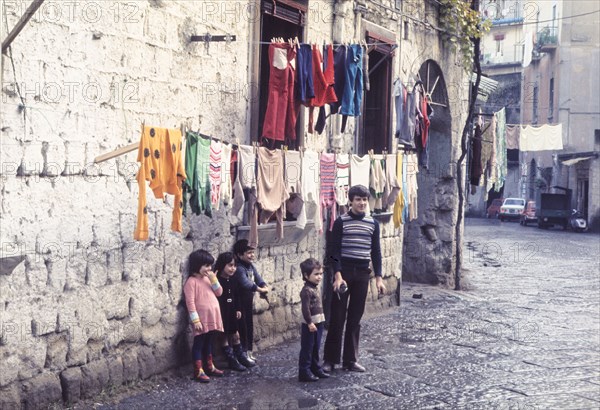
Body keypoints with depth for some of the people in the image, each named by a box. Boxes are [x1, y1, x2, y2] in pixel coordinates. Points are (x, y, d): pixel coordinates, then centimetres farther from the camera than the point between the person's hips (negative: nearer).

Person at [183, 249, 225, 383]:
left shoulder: (208, 278, 12)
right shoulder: (191, 281, -12)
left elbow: (219, 292, 9)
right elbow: (190, 302, -16)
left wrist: (213, 279, -5)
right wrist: (195, 320, -19)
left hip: (212, 318, 7)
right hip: (202, 320, -7)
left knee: (209, 343, 18)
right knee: (199, 344, -1)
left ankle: (209, 367, 29)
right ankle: (198, 371, 2)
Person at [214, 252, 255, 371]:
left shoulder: (233, 280, 5)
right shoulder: (217, 281, -18)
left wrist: (238, 309, 9)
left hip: (232, 312, 7)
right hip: (221, 313, -7)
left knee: (235, 335, 15)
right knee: (225, 337, 4)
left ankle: (241, 357, 26)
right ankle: (232, 361, 10)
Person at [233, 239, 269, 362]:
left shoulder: (251, 266, 8)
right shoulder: (239, 269, -21)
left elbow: (258, 278, 2)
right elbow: (246, 284, -34)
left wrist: (265, 287, -18)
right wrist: (260, 289, -29)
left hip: (249, 301, 9)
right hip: (240, 303, -9)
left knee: (250, 327, 15)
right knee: (243, 327, -2)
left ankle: (249, 351, 26)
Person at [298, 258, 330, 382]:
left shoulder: (315, 288, 12)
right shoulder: (307, 290, -18)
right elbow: (305, 308, -23)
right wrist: (310, 323, -23)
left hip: (318, 323, 9)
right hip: (310, 325, -9)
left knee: (316, 348, 18)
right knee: (307, 349, -2)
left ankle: (315, 369, 28)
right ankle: (304, 372, 3)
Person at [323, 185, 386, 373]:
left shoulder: (373, 223, 7)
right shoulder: (341, 222, -4)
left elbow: (375, 252, 11)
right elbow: (334, 250, -7)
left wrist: (378, 277, 6)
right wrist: (338, 275, -16)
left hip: (362, 273, 3)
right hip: (343, 272, -3)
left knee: (355, 319, 7)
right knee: (337, 317, -1)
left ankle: (351, 360, 15)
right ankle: (330, 359, 7)